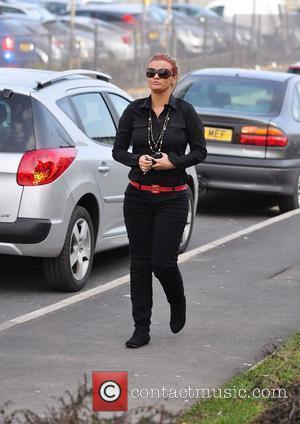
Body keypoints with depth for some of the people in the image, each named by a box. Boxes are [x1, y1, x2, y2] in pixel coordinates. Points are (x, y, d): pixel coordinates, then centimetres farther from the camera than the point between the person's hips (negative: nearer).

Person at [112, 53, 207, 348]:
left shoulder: (185, 112, -3)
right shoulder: (134, 110, 2)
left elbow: (199, 151, 0)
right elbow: (118, 149, 5)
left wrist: (173, 162, -16)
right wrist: (137, 160, -15)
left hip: (172, 198, -2)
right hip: (138, 197, 2)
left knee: (163, 262, -6)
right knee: (139, 262, 3)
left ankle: (177, 302, 27)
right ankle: (141, 329, 10)